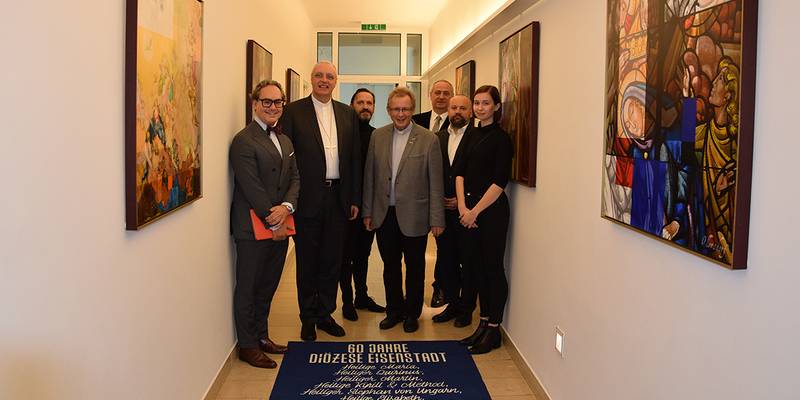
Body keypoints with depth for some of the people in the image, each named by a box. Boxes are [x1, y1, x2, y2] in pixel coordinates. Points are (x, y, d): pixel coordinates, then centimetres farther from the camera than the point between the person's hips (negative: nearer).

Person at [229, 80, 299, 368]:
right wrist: (274, 222, -13)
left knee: (268, 287, 17)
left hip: (280, 227, 7)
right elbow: (252, 188, -16)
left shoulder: (285, 141, 15)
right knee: (248, 288, 5)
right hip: (254, 228, -7)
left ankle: (262, 336, 31)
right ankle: (247, 345, 18)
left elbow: (295, 178, 10)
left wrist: (286, 207, -9)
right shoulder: (244, 141, -11)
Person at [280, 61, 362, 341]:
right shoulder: (293, 111, 0)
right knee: (307, 260, 8)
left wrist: (355, 198, 6)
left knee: (332, 260, 11)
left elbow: (355, 158, 11)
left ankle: (325, 314, 26)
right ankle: (308, 318, 22)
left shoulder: (348, 114, 11)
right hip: (308, 199, -3)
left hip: (339, 197, 3)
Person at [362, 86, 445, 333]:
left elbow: (436, 183, -6)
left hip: (414, 217, -3)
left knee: (415, 268, 11)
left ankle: (412, 313, 28)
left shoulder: (428, 139, -5)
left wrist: (437, 219, -8)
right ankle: (394, 311, 31)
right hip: (384, 215, 3)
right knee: (390, 267, 14)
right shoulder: (377, 136, 5)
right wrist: (368, 212, 5)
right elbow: (369, 176, 8)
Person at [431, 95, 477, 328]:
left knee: (468, 262, 3)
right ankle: (453, 304, 25)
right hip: (442, 209, 5)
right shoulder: (438, 138, 12)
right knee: (446, 259, 11)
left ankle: (466, 309, 16)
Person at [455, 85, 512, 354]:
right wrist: (462, 206, -5)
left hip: (492, 210, -7)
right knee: (478, 266, 12)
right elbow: (460, 171, 9)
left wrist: (475, 211, -13)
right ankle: (483, 324, 23)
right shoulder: (474, 135, 14)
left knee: (493, 268, 0)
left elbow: (500, 181, -14)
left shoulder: (500, 138, -8)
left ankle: (493, 330, 9)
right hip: (470, 210, 7)